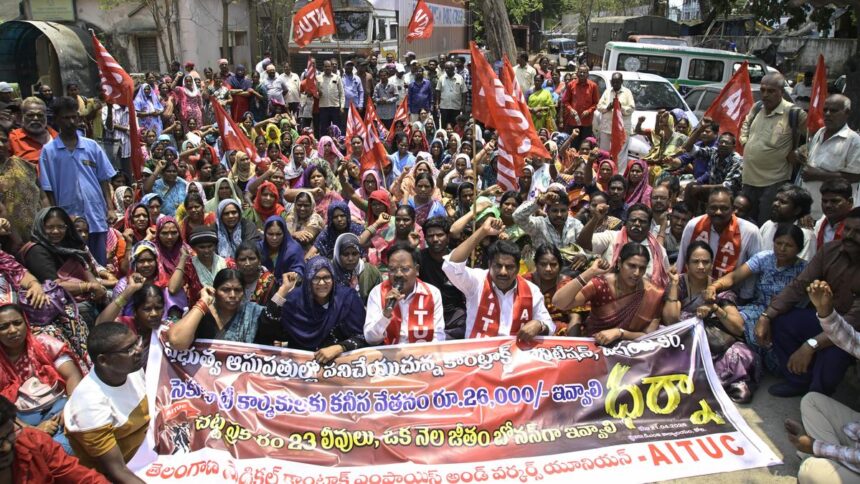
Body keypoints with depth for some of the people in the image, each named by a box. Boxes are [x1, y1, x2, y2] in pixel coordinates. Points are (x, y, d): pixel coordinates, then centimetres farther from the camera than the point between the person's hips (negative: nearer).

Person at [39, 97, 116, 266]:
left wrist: (109, 207, 0)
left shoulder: (92, 146, 6)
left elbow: (104, 179, 8)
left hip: (97, 216, 2)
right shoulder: (48, 150, 1)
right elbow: (48, 188, 2)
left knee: (101, 264, 8)